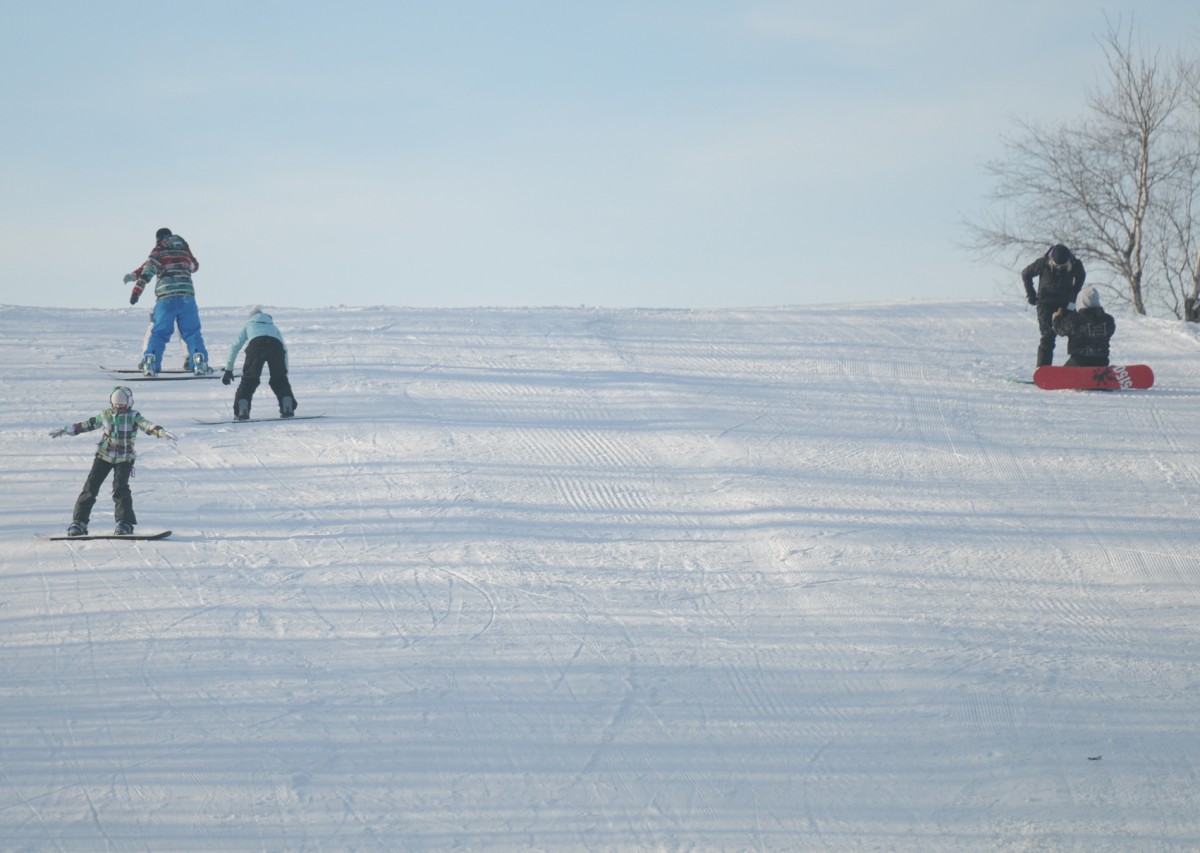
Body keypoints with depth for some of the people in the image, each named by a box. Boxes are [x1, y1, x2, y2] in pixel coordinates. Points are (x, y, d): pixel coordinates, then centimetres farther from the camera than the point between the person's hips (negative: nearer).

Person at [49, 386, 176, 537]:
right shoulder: (106, 415, 2)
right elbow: (87, 425, 14)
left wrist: (162, 432, -43)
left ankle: (125, 523, -11)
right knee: (91, 486, -5)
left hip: (124, 458, -3)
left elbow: (147, 426, -24)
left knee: (120, 487, -20)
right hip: (104, 456, 3)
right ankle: (79, 522, -1)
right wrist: (64, 430, 20)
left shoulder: (133, 416, -8)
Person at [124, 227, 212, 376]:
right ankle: (200, 363, -8)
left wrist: (137, 289, -8)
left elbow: (149, 268, -5)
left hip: (165, 297, -2)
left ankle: (150, 364, -7)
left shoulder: (159, 250, 8)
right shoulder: (184, 248, 19)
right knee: (192, 332, 6)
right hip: (187, 295, 2)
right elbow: (195, 266, 35)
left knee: (159, 332, 5)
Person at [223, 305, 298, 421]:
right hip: (275, 345, 2)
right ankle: (288, 407, 0)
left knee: (249, 379, 0)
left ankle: (241, 410, -14)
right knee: (279, 379, 15)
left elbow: (235, 347, 35)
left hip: (256, 344, -2)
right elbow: (284, 348, 35)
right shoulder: (273, 325, 43)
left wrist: (228, 369, 35)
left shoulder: (249, 324, 39)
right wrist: (285, 370, 37)